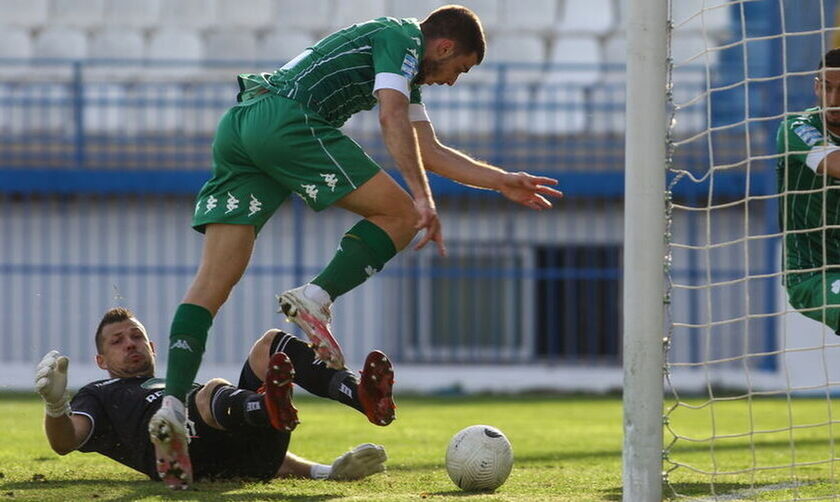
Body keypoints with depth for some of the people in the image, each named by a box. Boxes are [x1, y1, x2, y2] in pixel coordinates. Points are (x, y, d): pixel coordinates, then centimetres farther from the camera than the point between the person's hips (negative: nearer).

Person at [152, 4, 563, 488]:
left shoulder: (408, 72, 35)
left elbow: (431, 151, 43)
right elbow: (393, 118, -9)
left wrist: (502, 182, 39)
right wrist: (423, 198, -14)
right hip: (287, 117, -9)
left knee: (213, 281, -3)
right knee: (399, 214, -1)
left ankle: (173, 403, -16)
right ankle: (316, 298, -17)